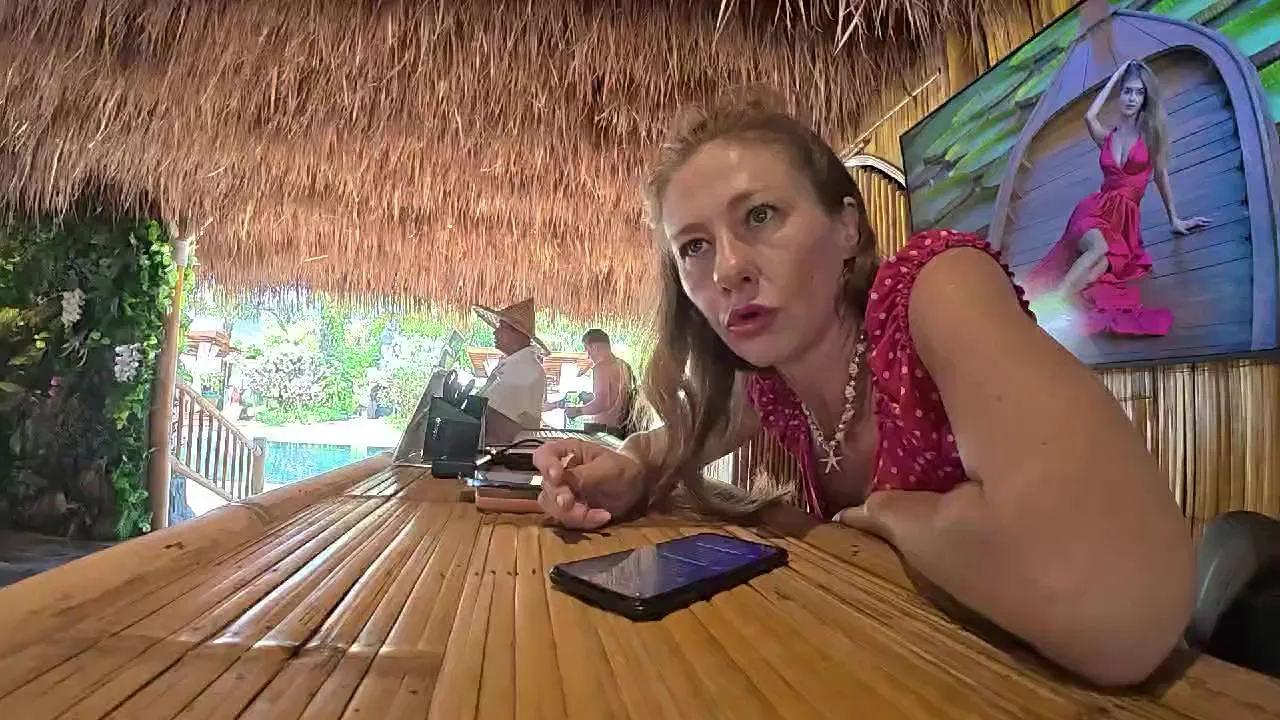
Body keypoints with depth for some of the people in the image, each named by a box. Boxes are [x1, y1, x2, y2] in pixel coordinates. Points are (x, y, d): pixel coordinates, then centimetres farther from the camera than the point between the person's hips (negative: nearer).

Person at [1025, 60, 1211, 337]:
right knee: (1099, 247, -37)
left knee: (1102, 266, -32)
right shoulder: (1106, 136, 11)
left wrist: (1174, 219, 11)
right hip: (1096, 209, -1)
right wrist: (1116, 75, 3)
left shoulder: (1151, 131, 8)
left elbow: (1161, 174, 11)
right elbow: (1089, 116, -10)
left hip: (1125, 218, 1)